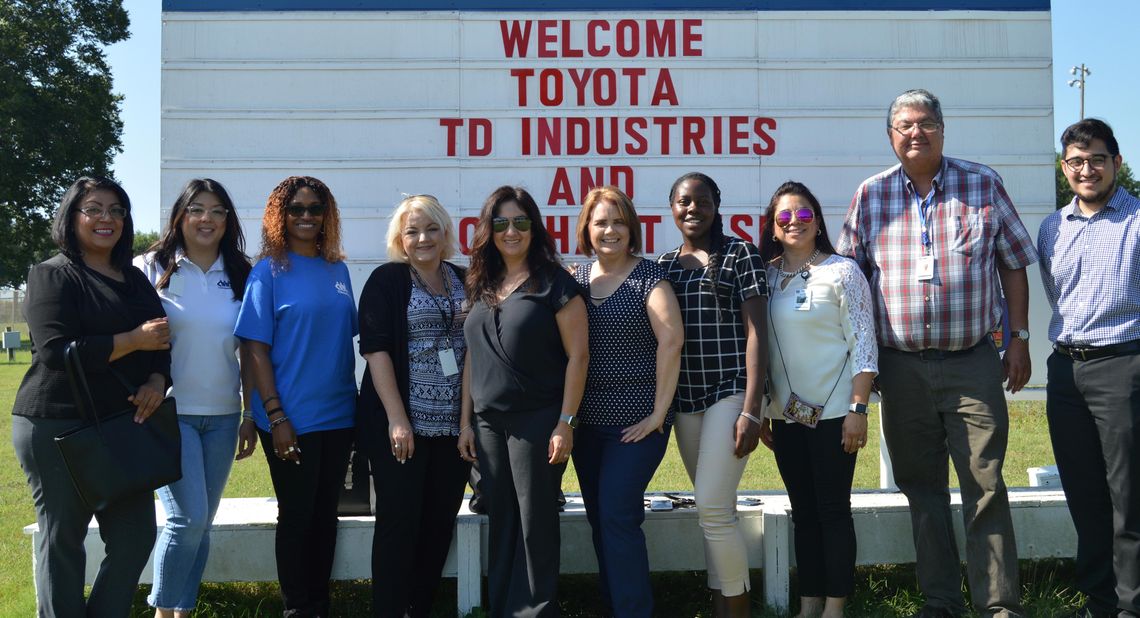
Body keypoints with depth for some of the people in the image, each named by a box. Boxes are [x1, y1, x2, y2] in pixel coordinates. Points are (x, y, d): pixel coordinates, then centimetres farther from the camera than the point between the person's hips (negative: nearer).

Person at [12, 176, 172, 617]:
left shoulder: (135, 279, 16)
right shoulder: (53, 275, -3)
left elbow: (160, 341, 14)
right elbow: (58, 351, -16)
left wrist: (157, 381, -8)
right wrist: (133, 340, -15)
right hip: (57, 427, -6)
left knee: (136, 534, 3)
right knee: (63, 538, 1)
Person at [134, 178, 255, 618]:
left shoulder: (240, 275, 8)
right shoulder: (151, 268, -1)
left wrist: (251, 416, 9)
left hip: (222, 416, 4)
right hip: (170, 412, -4)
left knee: (201, 524, 8)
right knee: (188, 518, -12)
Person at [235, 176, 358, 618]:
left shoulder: (337, 270, 8)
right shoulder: (269, 271, -6)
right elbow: (255, 348, -9)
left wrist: (355, 401, 11)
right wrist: (276, 416, -15)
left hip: (338, 415, 5)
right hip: (291, 419, -5)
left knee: (325, 514, 12)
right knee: (296, 516, 5)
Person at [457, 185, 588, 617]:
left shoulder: (553, 282, -5)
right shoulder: (481, 286, 12)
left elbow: (577, 355, -9)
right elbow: (473, 357, 15)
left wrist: (566, 423, -14)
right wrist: (467, 422, 11)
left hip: (537, 421, -5)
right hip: (488, 423, 5)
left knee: (535, 525, 0)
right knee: (500, 523, 10)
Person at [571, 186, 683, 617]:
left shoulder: (648, 276, -8)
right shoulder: (576, 278, 8)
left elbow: (671, 340, -16)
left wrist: (659, 411, -17)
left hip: (636, 421, -6)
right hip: (588, 420, 6)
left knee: (617, 516, -11)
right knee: (599, 520, 10)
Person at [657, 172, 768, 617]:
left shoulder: (739, 254, -2)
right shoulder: (664, 265, 13)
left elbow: (755, 331, -7)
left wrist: (752, 410, -14)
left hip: (730, 391, -5)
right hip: (684, 397, 5)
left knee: (711, 505, -13)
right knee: (714, 508, 11)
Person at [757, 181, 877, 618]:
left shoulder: (842, 271, -5)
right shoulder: (766, 277, 8)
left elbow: (864, 344, -8)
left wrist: (858, 409, -15)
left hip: (833, 413, -5)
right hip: (786, 416, 5)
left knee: (833, 510, -1)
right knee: (803, 512, 10)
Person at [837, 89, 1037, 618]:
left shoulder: (983, 185, 3)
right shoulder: (871, 196, 5)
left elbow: (1014, 264, 7)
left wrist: (1018, 337, 2)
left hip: (973, 363, -2)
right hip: (901, 369, 2)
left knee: (985, 486, -3)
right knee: (921, 490, 9)